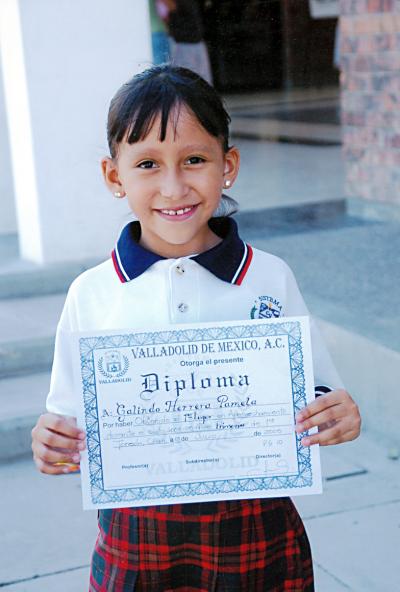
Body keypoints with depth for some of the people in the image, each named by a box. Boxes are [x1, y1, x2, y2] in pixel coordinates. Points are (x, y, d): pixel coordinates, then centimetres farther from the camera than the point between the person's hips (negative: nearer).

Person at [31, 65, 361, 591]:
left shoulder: (271, 278, -4)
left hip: (259, 542, 0)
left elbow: (316, 405, 2)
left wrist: (337, 418, -18)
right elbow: (74, 426, 2)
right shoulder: (91, 293, -4)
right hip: (134, 544, 0)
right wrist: (52, 445, -18)